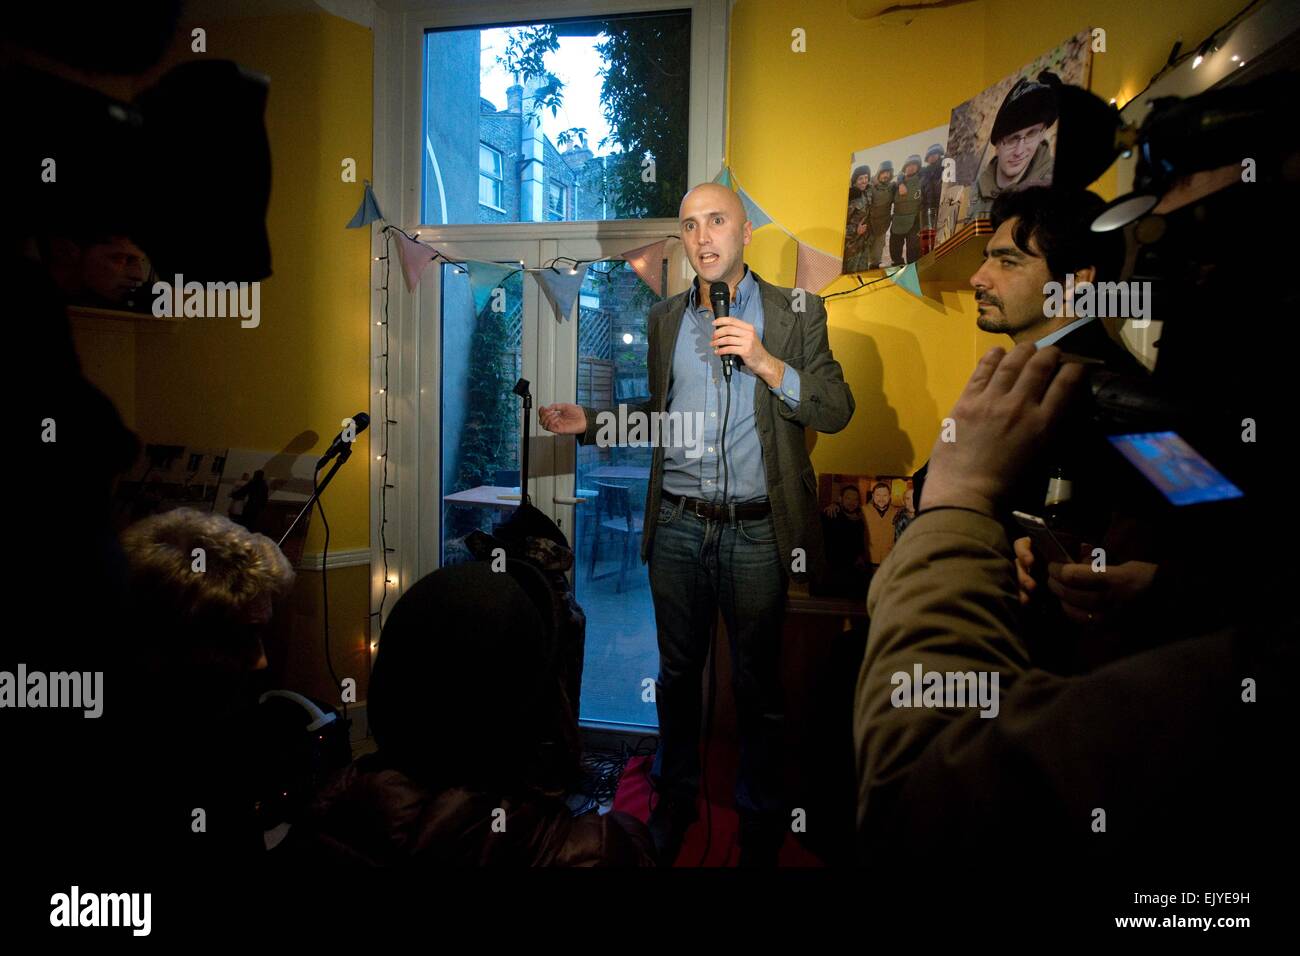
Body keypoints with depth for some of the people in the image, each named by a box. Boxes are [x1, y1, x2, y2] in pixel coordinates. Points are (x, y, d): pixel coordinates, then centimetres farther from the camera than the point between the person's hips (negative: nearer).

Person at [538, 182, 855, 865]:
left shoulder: (796, 313, 1)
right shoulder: (663, 319, 10)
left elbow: (837, 410, -5)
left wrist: (765, 362, -17)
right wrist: (589, 422, 0)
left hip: (757, 531, -2)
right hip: (677, 526, 3)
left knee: (757, 682, 10)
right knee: (676, 671, 15)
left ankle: (760, 819, 31)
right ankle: (675, 798, 37)